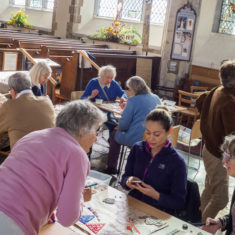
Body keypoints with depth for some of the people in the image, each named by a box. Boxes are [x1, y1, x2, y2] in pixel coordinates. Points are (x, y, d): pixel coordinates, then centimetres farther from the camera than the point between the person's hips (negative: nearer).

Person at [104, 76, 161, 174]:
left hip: (137, 140, -7)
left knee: (115, 134, 20)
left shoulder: (133, 100, -13)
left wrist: (119, 127, 11)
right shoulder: (156, 98, 8)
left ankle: (111, 168, 25)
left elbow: (123, 125, -12)